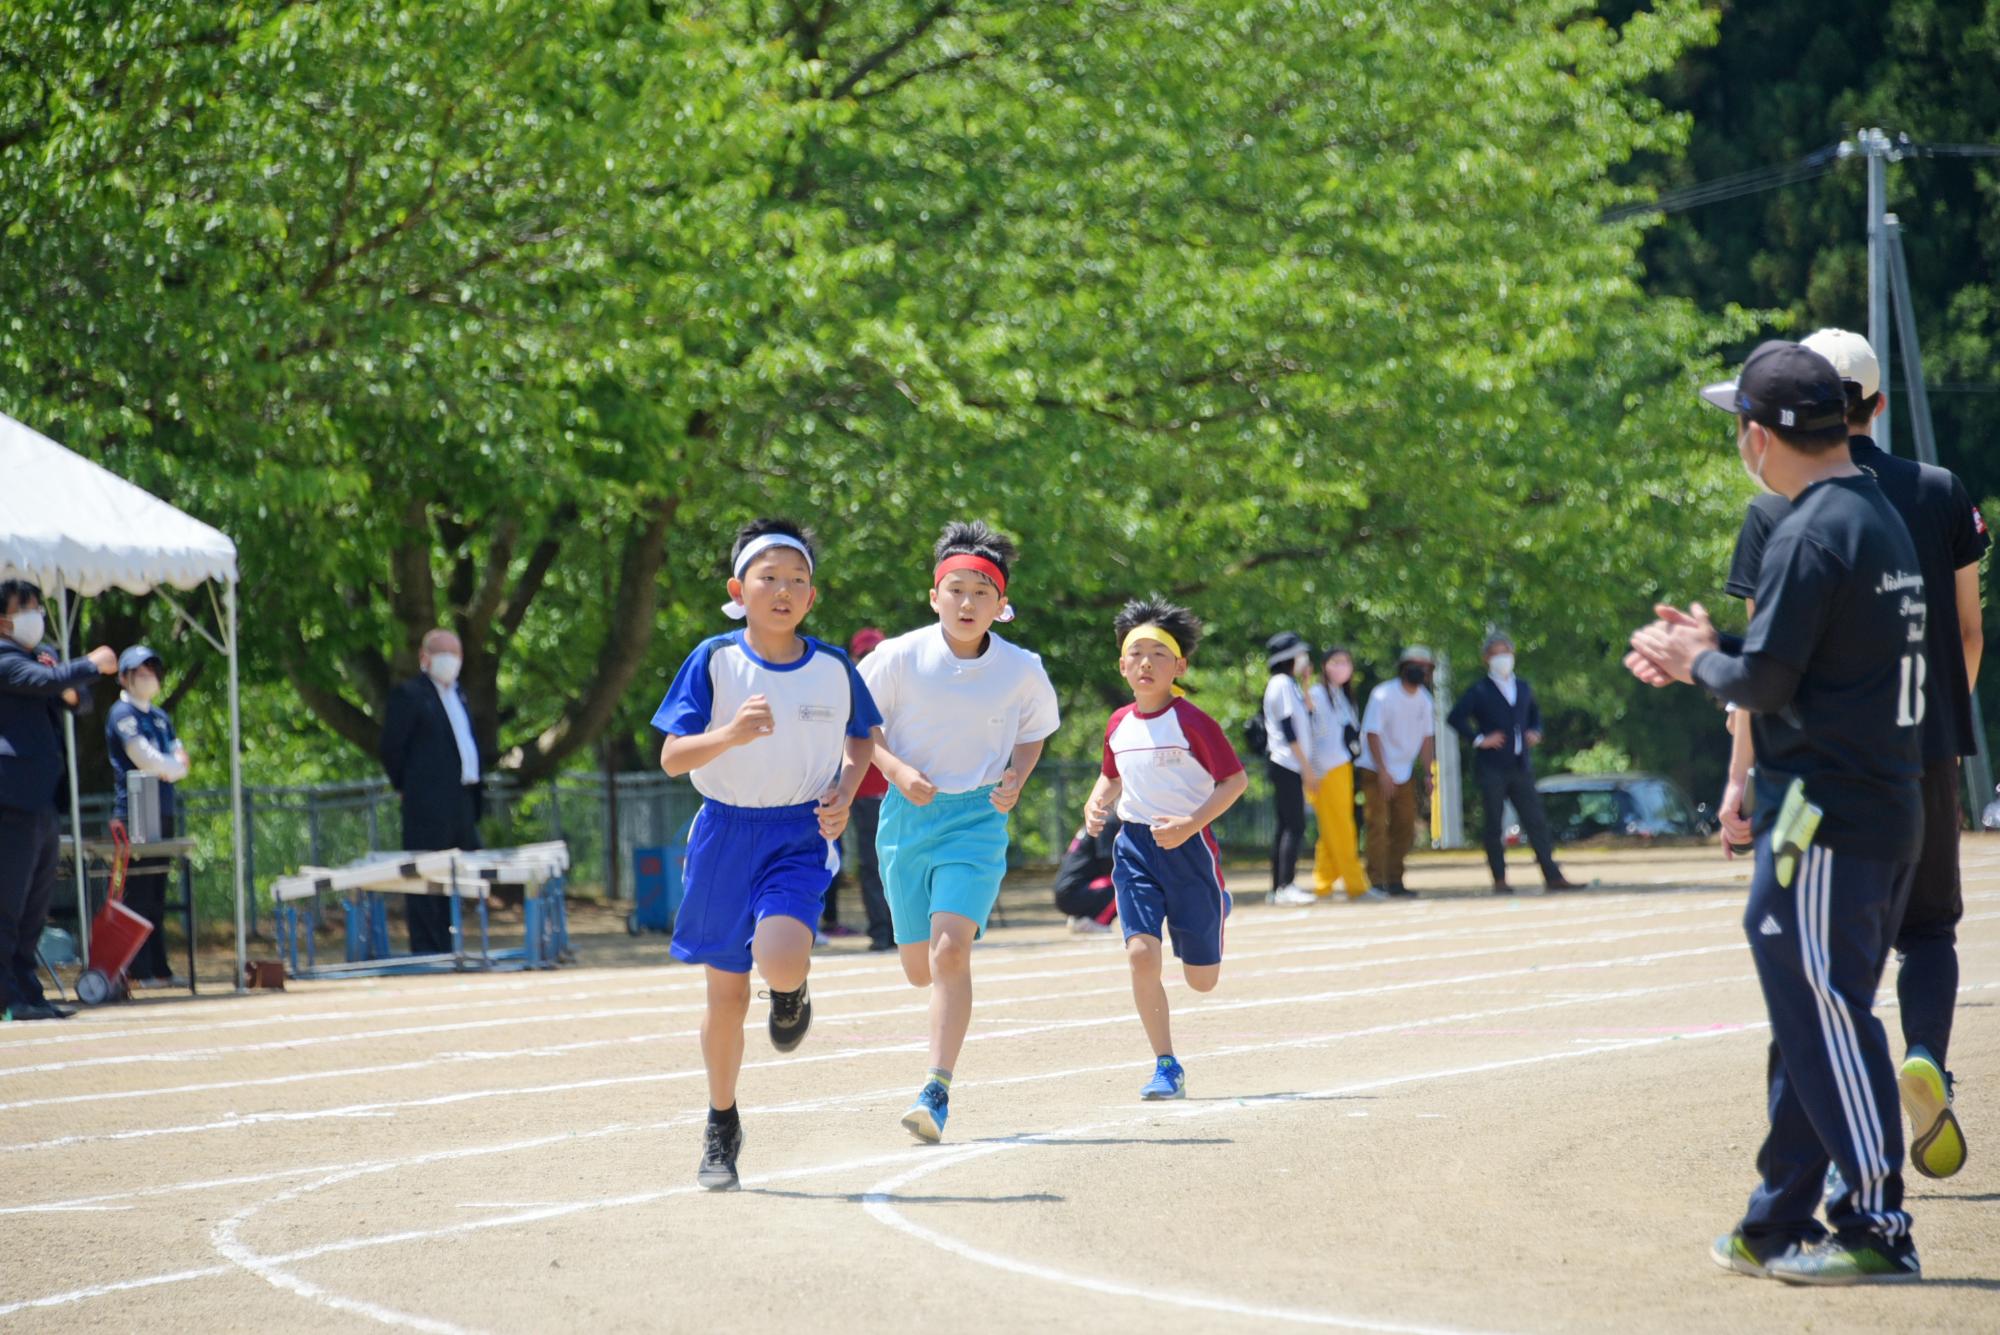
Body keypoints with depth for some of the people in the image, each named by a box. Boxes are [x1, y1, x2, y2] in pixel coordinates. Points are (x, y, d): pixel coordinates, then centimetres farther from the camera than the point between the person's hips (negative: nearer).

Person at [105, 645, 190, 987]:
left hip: (163, 814, 8)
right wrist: (173, 765, 2)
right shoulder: (123, 714, -5)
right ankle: (139, 971, -10)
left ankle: (158, 968, 11)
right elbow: (147, 760, -15)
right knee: (138, 894, -9)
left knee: (157, 895, 9)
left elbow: (179, 766, 12)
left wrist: (163, 767, -8)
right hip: (134, 814, -8)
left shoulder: (161, 716, 20)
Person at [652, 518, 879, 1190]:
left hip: (802, 836, 0)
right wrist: (731, 734, -29)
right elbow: (672, 756, -10)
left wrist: (845, 791, -2)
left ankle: (793, 994, 11)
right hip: (726, 833, 0)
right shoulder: (714, 660, -7)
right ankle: (721, 1128, 26)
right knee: (727, 994, 6)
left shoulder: (834, 667, -2)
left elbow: (862, 736, 17)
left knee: (779, 958, -28)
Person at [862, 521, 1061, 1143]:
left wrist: (1015, 778, -6)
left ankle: (937, 1090, -20)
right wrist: (897, 770, -15)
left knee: (950, 950, -21)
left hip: (976, 818, -2)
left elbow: (1033, 733, 13)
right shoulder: (900, 657, -9)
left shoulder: (1021, 670, -5)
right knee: (919, 969, 9)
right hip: (907, 813, 2)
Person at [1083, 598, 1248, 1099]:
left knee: (1202, 979, 6)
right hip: (1135, 846, 3)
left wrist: (1191, 824, -20)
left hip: (1188, 847, -3)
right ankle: (1166, 1067, -5)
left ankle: (1218, 909, 43)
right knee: (1141, 953, -16)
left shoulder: (1192, 722, -12)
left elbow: (1235, 779, -10)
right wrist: (1097, 802, 0)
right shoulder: (1119, 725, 4)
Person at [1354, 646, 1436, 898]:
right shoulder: (1383, 695, -15)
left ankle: (1394, 881, 12)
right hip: (1376, 770, -6)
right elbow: (1372, 734, -17)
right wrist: (1383, 772, -21)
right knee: (1378, 825, -12)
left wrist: (1427, 773, 2)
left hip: (1404, 772, 6)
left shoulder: (1425, 700, 4)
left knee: (1405, 827, 5)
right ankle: (1377, 883, -13)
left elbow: (1427, 737, 9)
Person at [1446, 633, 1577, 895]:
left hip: (1521, 765, 4)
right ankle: (1499, 880, 5)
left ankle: (1552, 876, 0)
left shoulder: (1523, 688, 15)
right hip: (1492, 768, -4)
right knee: (1494, 826, -1)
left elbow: (1535, 712, 30)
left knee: (1536, 822, 1)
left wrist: (1535, 732, 10)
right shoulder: (1479, 691, -2)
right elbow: (1455, 718, -9)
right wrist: (1479, 739, -13)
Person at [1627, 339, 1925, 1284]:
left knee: (1826, 1021, -6)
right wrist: (1708, 651, 20)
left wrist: (1700, 662, 1)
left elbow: (1763, 683, -18)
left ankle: (1878, 1229, -6)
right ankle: (1781, 1224, 20)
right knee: (1812, 1020, 14)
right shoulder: (1880, 518, 15)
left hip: (1825, 816, -10)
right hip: (1891, 812, 10)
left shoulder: (1810, 535, -16)